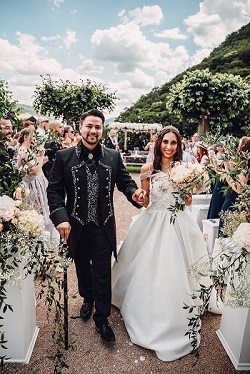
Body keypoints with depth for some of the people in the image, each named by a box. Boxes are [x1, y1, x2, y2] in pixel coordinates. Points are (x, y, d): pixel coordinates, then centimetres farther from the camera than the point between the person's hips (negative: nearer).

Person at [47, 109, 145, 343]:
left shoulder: (113, 157, -1)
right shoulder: (64, 157, -5)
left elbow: (125, 181, 3)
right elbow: (54, 191, -6)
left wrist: (134, 193, -20)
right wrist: (61, 218, -19)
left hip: (103, 227, -1)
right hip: (76, 226, 1)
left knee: (102, 273, 7)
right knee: (82, 267, 23)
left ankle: (102, 319, 27)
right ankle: (87, 299, 52)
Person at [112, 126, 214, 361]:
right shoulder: (149, 168, -2)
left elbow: (188, 203, 4)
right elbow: (144, 202, -1)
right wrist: (144, 178, -14)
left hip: (177, 225, 1)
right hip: (152, 223, 0)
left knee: (173, 273, 8)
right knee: (147, 270, 8)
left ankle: (171, 323, 33)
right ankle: (145, 316, 34)